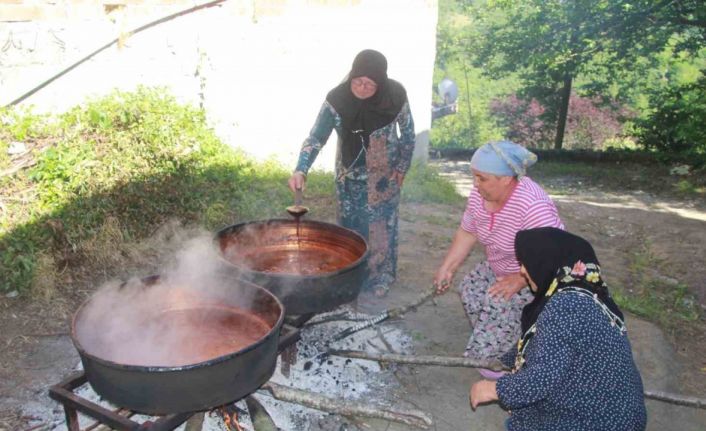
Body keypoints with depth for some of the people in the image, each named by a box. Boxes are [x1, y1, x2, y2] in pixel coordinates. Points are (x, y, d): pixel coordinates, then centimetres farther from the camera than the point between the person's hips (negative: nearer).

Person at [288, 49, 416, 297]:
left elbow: (408, 133, -4)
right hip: (349, 176, 1)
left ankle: (381, 276, 28)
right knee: (350, 226, 12)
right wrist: (300, 170, -36)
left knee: (381, 227, 8)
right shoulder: (337, 99, -20)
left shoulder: (395, 96, -19)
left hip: (383, 177, -1)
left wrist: (402, 168, -1)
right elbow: (316, 137, -21)